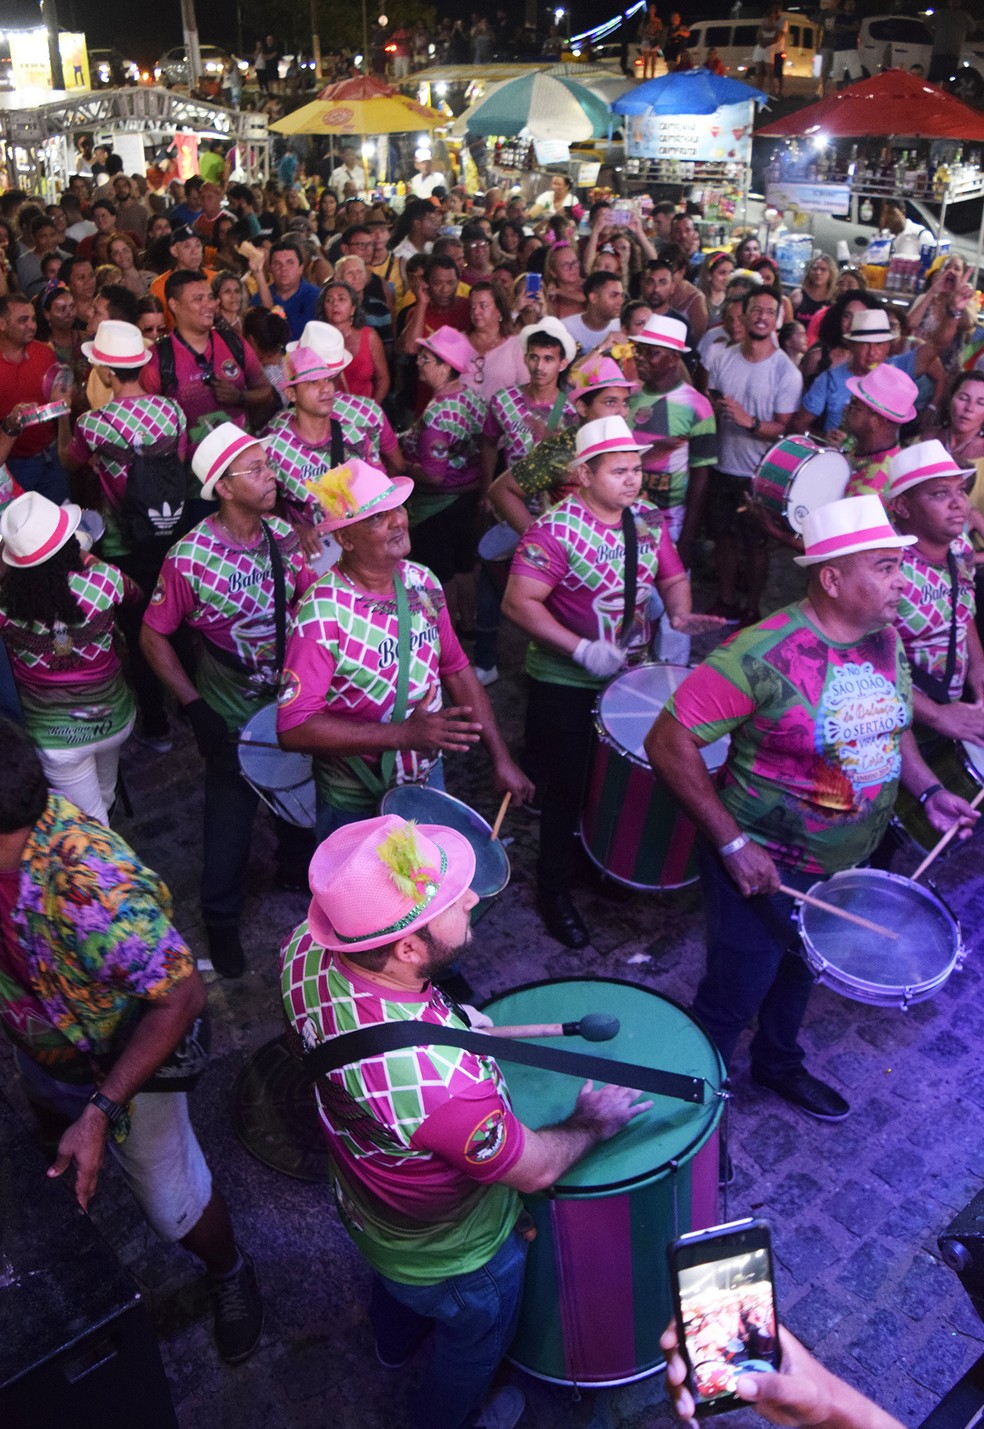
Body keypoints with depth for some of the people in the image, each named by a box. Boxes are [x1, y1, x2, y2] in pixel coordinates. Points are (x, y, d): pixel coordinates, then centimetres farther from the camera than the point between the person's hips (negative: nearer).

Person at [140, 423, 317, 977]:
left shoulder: (282, 532, -9)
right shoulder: (189, 558, -23)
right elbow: (154, 636, -14)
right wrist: (196, 709, -17)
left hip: (294, 700, 5)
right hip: (235, 718, -5)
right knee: (231, 823, 12)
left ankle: (298, 871, 54)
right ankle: (222, 921, 36)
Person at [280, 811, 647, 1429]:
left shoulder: (308, 947, -31)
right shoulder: (440, 1083, -50)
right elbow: (535, 1169, -29)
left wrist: (448, 1023, -8)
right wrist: (593, 1123, -8)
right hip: (454, 1257, -6)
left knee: (394, 1278, 40)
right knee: (473, 1350, 31)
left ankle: (395, 1342, 72)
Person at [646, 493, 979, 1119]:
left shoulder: (887, 640, -4)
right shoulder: (764, 654, -29)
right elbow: (668, 741, -28)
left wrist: (930, 790, 2)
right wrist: (731, 843, -27)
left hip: (847, 861, 7)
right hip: (765, 866, -7)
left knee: (802, 969, 28)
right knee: (735, 995, 10)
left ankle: (780, 1064, 56)